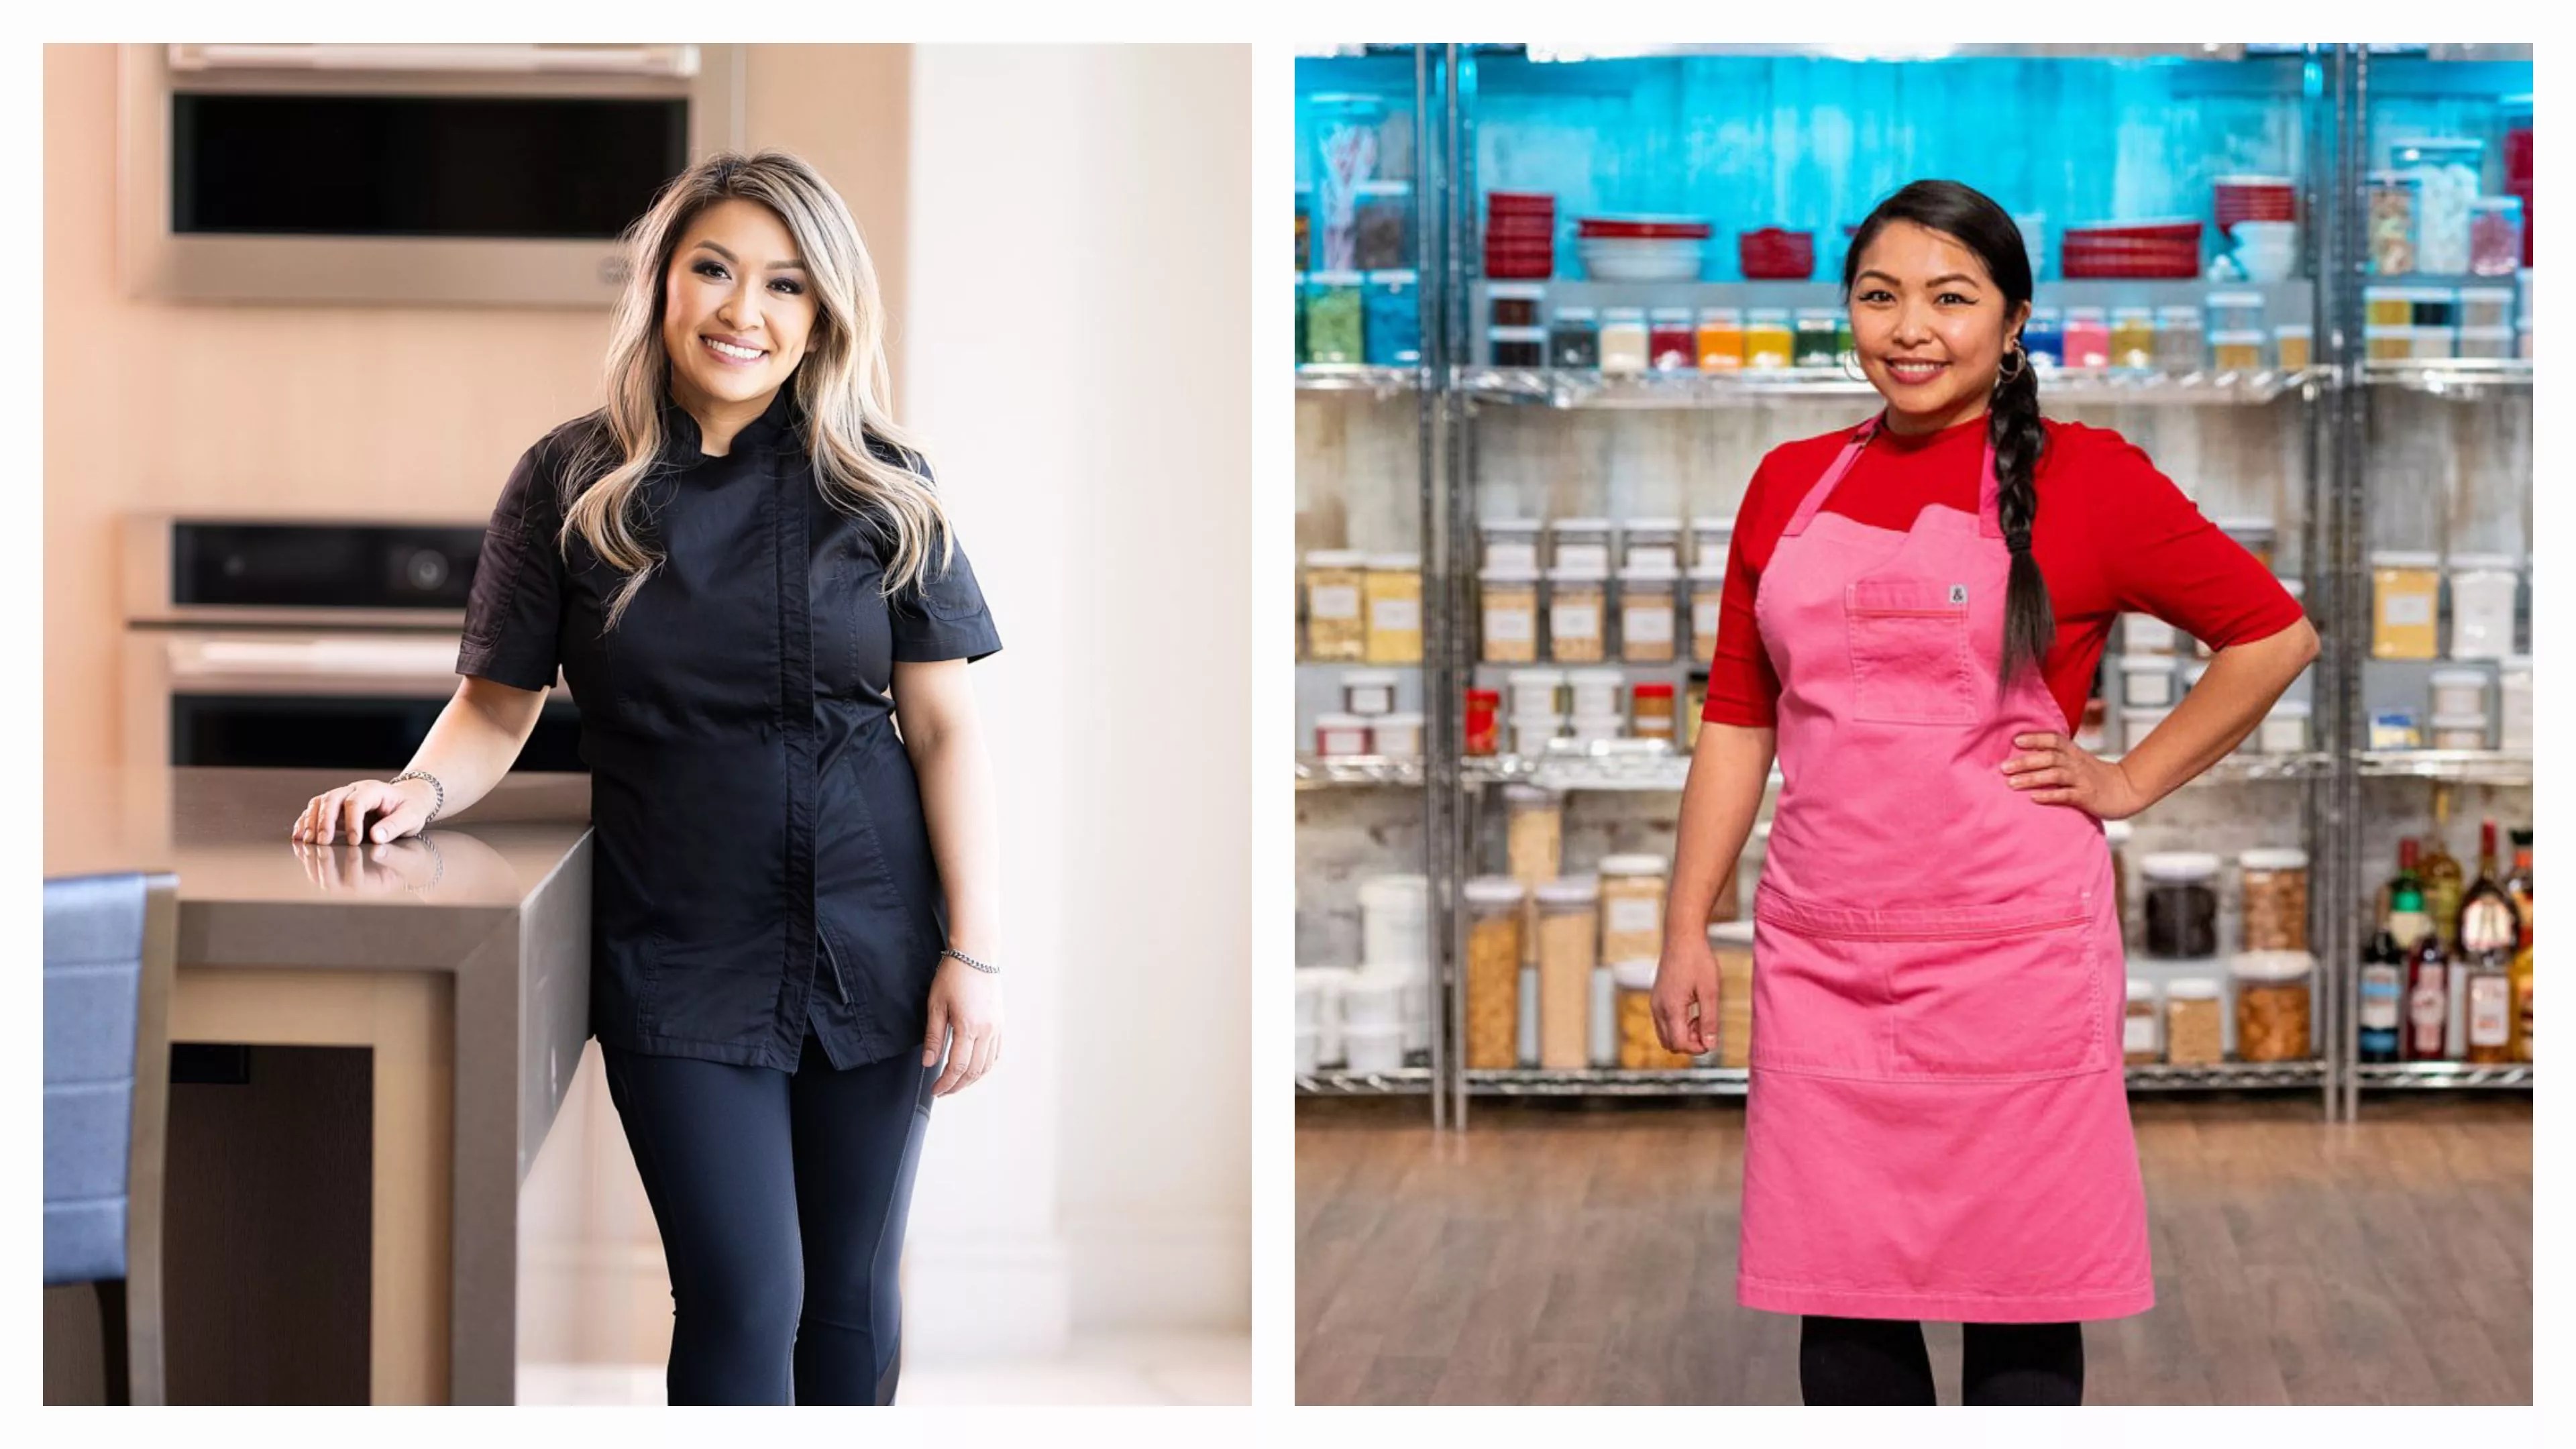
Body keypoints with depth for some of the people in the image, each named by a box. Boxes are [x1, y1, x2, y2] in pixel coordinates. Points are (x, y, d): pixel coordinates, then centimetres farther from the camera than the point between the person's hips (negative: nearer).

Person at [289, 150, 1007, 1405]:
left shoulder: (877, 488, 1)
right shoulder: (572, 485, -1)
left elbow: (944, 725, 0)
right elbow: (498, 704, 5)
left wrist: (973, 951, -5)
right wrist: (417, 792, -16)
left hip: (870, 948, 1)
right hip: (679, 960, -1)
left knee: (853, 1289, 9)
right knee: (745, 1298, -8)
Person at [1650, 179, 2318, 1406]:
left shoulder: (2082, 478, -2)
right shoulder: (1791, 485, 10)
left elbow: (2276, 635, 4)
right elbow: (1738, 719, 14)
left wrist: (2130, 781, -1)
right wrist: (1687, 930, 10)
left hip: (2013, 949, -4)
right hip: (1822, 957, 4)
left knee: (2021, 1307, 2)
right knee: (1841, 1307, 7)